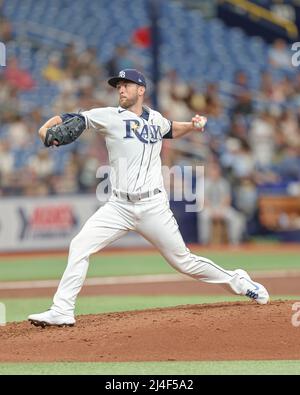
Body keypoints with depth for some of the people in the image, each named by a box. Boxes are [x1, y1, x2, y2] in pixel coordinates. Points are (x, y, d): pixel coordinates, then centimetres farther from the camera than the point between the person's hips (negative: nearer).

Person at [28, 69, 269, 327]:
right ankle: (62, 312, -10)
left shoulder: (156, 119, 10)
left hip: (153, 207, 0)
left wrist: (192, 126, 15)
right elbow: (68, 120, -7)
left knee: (184, 261, 5)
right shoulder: (110, 117, 0)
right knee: (79, 247, -15)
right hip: (119, 207, 0)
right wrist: (46, 130, -26)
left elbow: (171, 130, 34)